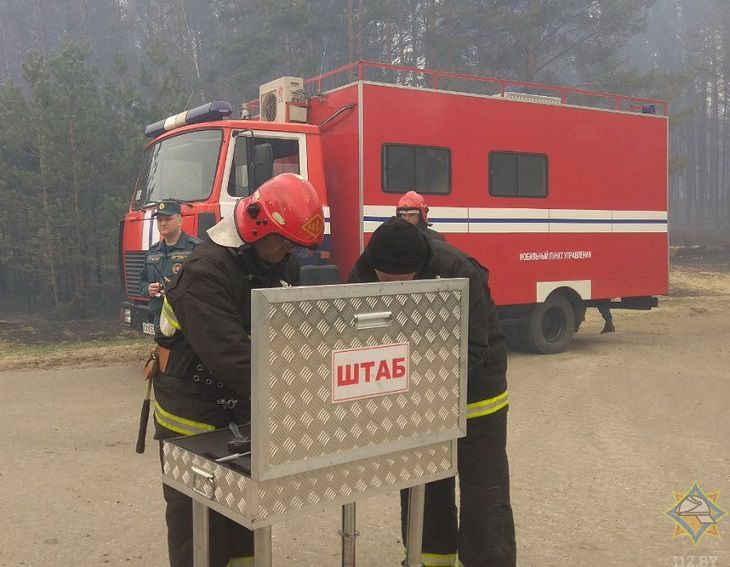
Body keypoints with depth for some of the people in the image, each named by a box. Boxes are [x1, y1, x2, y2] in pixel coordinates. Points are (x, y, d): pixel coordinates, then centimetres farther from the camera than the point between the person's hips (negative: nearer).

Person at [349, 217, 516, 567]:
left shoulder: (459, 273, -30)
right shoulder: (363, 275, -16)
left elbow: (472, 349, -30)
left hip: (472, 390, -5)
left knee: (483, 489, 3)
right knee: (422, 484, 17)